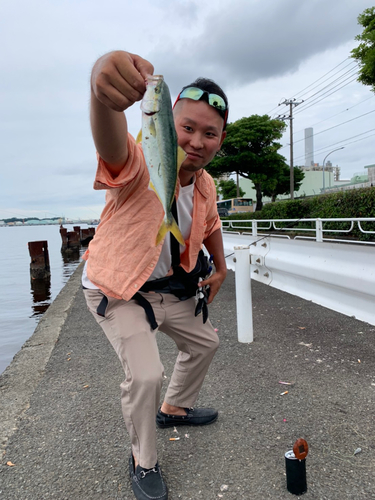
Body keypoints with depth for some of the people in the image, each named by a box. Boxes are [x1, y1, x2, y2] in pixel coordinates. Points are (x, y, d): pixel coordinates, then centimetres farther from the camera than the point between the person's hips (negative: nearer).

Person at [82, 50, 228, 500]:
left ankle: (173, 408, 46)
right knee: (145, 375, -18)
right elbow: (111, 143, -54)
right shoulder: (142, 164, -29)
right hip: (115, 291, -7)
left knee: (204, 342, 20)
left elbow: (211, 225, 16)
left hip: (167, 287, 8)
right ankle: (142, 461, 14)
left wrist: (220, 269, 14)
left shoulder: (205, 185, -5)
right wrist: (104, 86, -75)